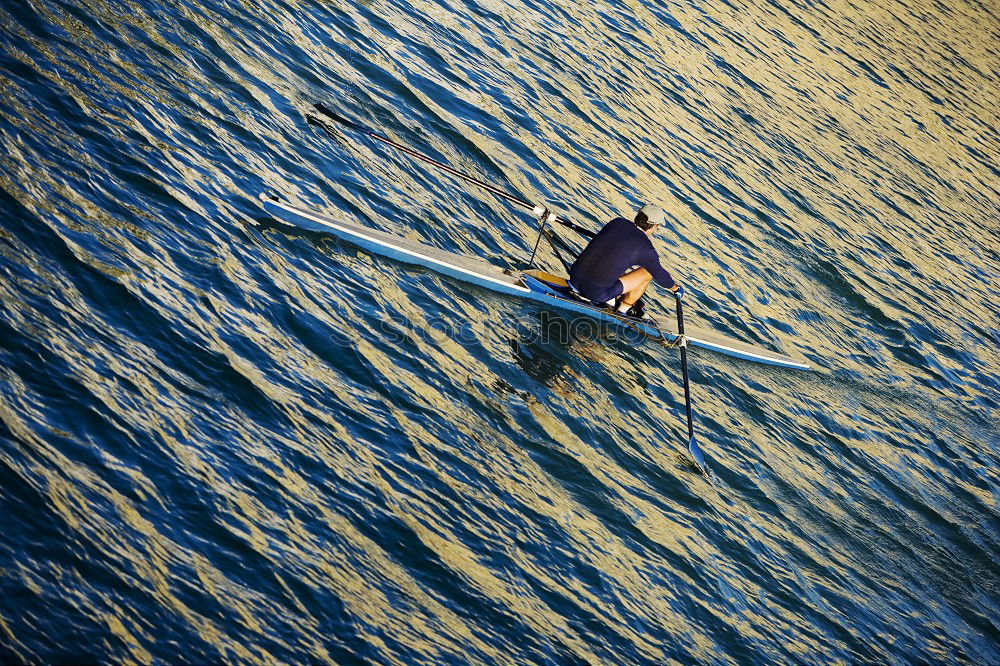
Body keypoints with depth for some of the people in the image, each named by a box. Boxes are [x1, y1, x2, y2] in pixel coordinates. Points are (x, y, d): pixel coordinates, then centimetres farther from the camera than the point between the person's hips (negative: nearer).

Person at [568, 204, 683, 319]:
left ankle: (611, 301, 25)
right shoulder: (646, 248, -7)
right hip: (597, 293, -6)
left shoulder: (617, 222, 7)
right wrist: (675, 288, 31)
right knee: (648, 272, 8)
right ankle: (624, 308, 24)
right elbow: (659, 274, 10)